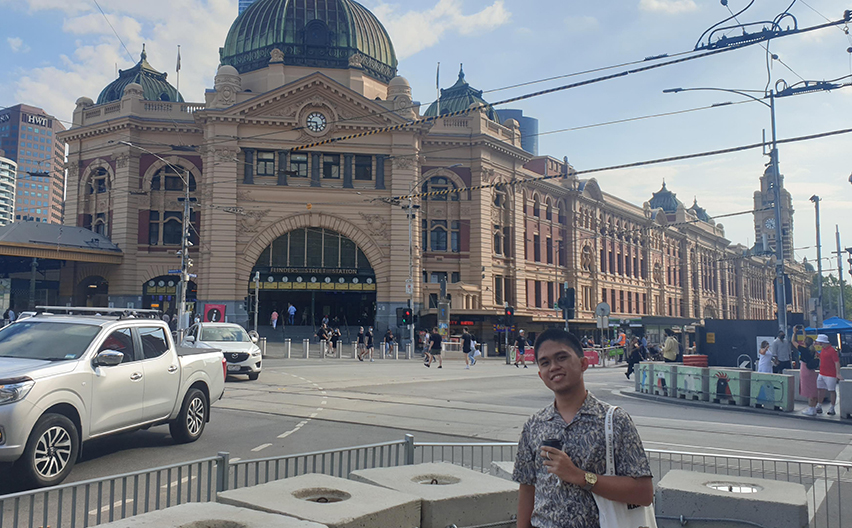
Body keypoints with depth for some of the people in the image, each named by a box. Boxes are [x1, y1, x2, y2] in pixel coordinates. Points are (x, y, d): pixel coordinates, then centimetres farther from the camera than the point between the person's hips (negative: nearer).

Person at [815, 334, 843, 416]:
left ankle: (832, 409, 9)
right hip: (821, 374, 9)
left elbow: (837, 362, -19)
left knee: (832, 391, 2)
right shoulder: (822, 349, 11)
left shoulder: (832, 350, -16)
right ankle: (819, 407, 19)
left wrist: (838, 374, -23)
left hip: (830, 375, -8)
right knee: (821, 390, 11)